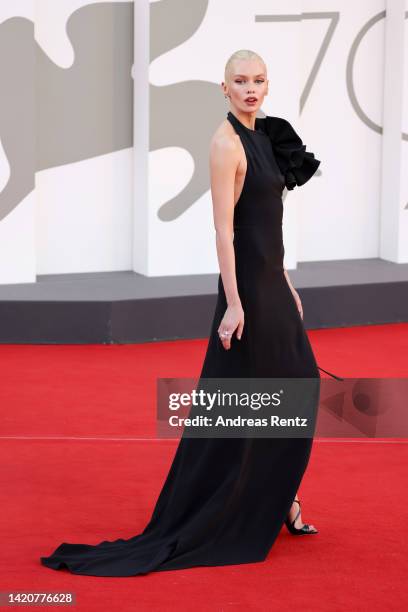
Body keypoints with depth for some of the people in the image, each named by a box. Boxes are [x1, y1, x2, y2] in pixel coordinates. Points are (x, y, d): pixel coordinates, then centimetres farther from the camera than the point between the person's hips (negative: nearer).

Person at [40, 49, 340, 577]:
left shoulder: (262, 136, 12)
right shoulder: (226, 142, -15)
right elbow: (224, 228, -19)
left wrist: (285, 284, 19)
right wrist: (233, 304, -22)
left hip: (272, 282, 9)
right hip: (246, 284, -9)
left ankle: (276, 501, 26)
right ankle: (198, 524, 8)